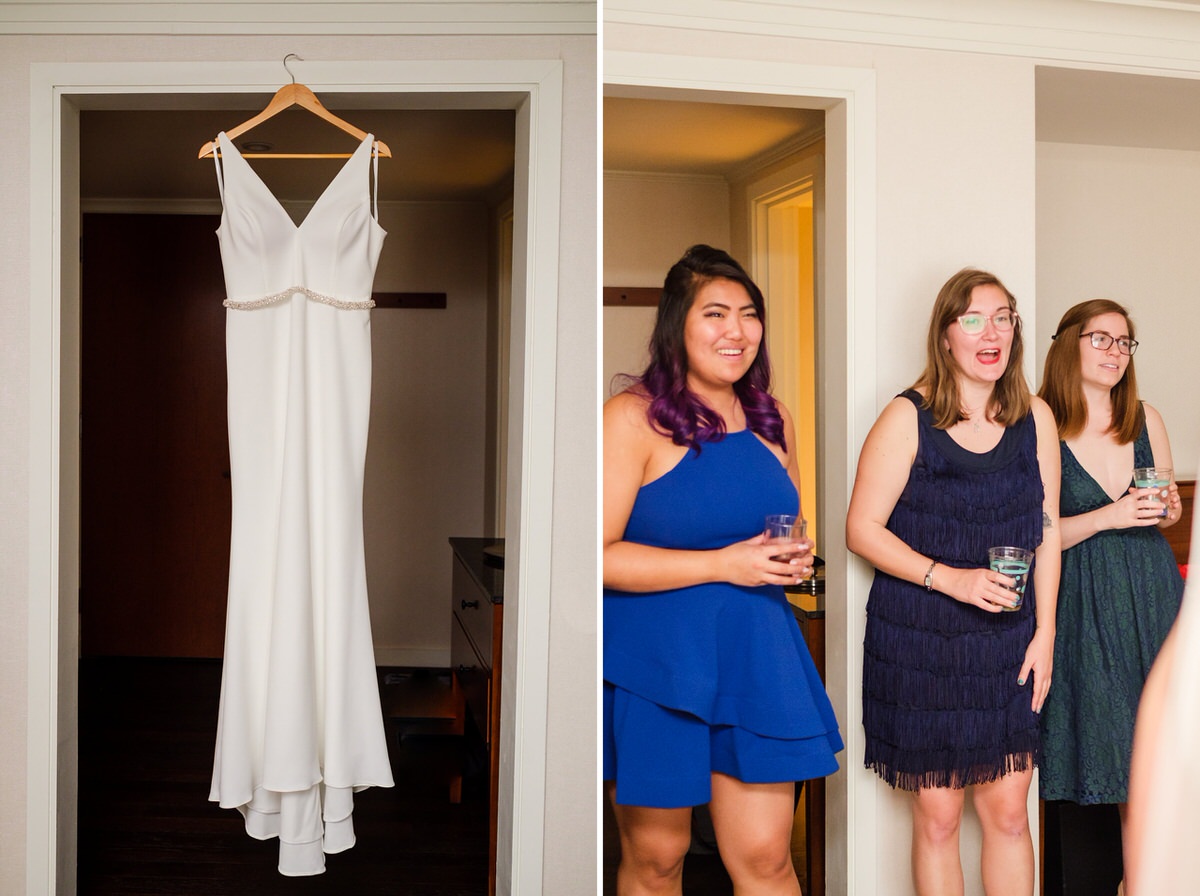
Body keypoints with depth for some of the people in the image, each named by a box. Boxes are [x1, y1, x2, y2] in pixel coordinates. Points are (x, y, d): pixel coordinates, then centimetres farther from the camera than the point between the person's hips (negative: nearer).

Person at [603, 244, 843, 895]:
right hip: (651, 665, -4)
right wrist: (724, 564, -18)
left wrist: (795, 557, 2)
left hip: (756, 653, 5)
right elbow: (601, 555, -17)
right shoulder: (631, 418, -10)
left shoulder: (771, 420, 10)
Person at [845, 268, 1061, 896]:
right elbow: (862, 528, -9)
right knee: (937, 817, 5)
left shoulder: (1035, 418, 5)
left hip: (1008, 642, 3)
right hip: (919, 641, -3)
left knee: (1008, 812, 8)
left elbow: (1047, 531, 9)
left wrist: (1044, 633, 4)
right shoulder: (907, 419, -8)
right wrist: (950, 578, -19)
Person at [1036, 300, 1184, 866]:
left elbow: (1170, 512, 18)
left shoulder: (1147, 420, 6)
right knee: (1100, 730, 0)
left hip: (1152, 591, 4)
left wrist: (1167, 510, -4)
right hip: (1086, 601, -4)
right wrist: (1106, 518, -19)